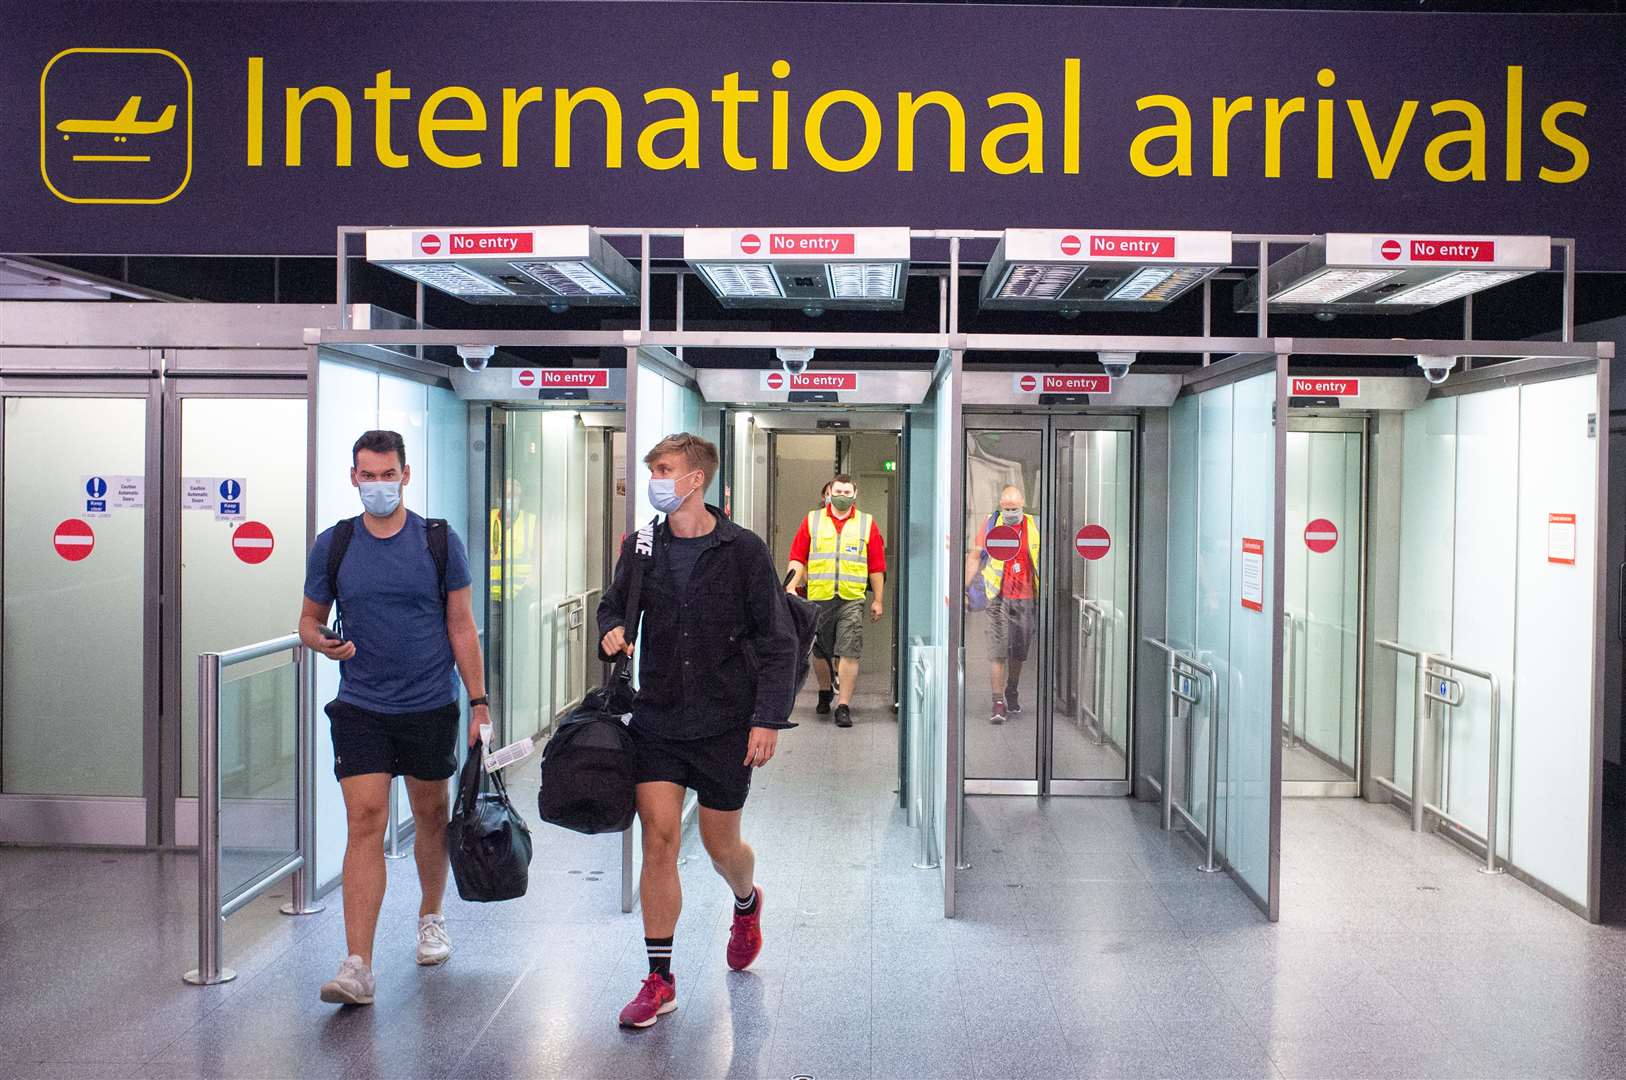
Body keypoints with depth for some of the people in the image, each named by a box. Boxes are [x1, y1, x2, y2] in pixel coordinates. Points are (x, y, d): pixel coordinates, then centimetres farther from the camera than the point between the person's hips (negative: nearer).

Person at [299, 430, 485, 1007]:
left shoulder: (440, 541, -3)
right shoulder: (331, 545, 0)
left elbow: (462, 627, 0)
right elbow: (309, 618, 10)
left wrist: (479, 702, -2)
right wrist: (320, 641, -14)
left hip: (431, 705, 0)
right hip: (360, 707, 0)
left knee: (431, 814, 15)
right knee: (365, 822, -9)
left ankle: (430, 918, 39)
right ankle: (358, 966, -9)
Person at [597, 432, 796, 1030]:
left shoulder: (742, 550, -8)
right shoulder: (642, 547, 2)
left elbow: (777, 640, -7)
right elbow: (614, 604, 18)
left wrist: (768, 718, -14)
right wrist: (611, 631, -6)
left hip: (726, 725, -2)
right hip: (657, 720, 2)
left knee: (721, 845, 12)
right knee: (658, 841, -4)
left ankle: (747, 903, 47)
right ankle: (659, 979, 8)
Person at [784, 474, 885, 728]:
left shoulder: (867, 524, 8)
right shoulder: (812, 520, 8)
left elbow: (877, 566, 8)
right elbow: (798, 558, 6)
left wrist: (878, 600, 7)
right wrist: (791, 586, -7)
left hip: (852, 600, -1)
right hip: (818, 598, 1)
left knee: (849, 653, -9)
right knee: (819, 652, 12)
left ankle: (844, 706, -5)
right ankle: (825, 692, 36)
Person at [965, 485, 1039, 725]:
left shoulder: (1035, 526, 6)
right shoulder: (990, 523, 2)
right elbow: (974, 557, 3)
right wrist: (964, 588, -4)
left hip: (1027, 598, 2)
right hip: (999, 598, -2)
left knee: (1019, 651, 11)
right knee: (998, 650, -9)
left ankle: (1012, 694, 29)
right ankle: (998, 701, -7)